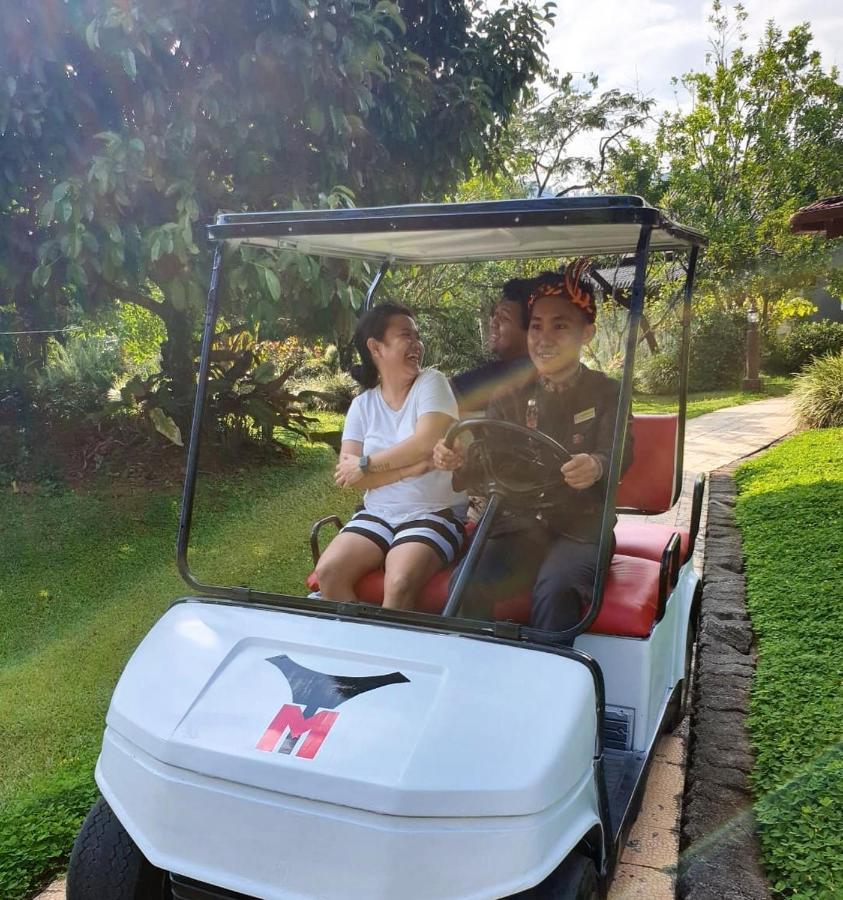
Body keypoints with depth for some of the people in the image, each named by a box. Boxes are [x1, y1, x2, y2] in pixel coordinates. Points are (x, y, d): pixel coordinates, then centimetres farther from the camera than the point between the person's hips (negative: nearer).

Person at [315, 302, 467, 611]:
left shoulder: (431, 382, -3)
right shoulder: (362, 404, 6)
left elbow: (426, 443, -18)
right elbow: (347, 474, -4)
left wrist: (366, 464, -10)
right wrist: (411, 467, -15)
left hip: (434, 514, -4)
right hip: (377, 514, 4)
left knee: (399, 583, -29)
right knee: (328, 571, -17)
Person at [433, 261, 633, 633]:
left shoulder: (606, 394, 4)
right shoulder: (510, 395, 11)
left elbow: (619, 455, -11)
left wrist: (596, 466, -36)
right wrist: (455, 457, -20)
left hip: (580, 530, -2)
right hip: (519, 524, 2)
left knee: (554, 592, -32)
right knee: (467, 585, -24)